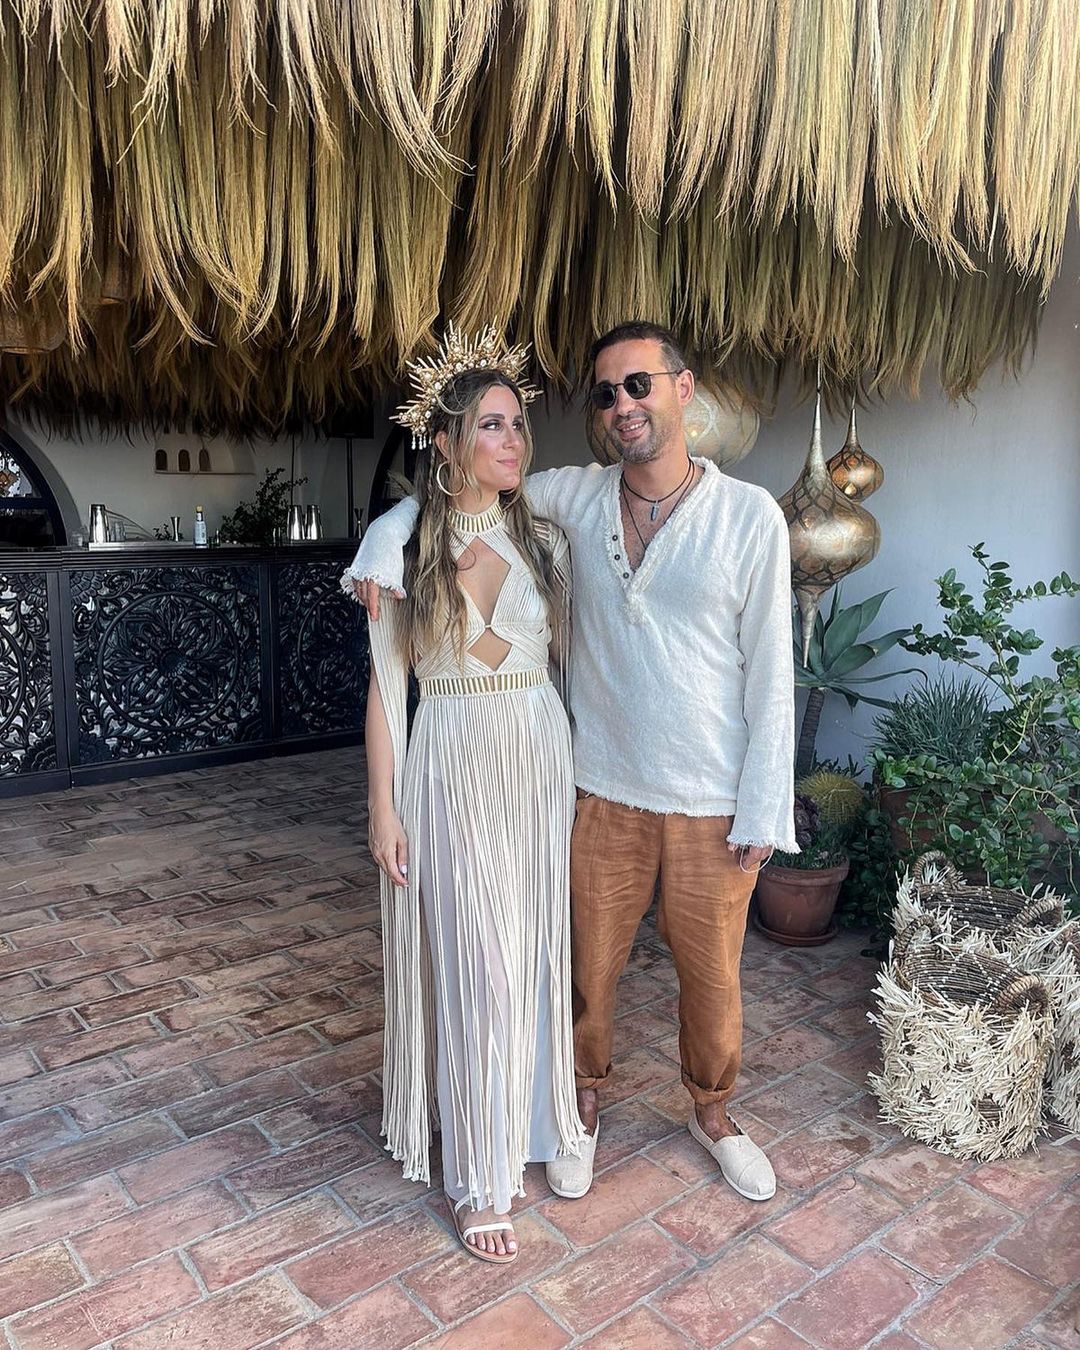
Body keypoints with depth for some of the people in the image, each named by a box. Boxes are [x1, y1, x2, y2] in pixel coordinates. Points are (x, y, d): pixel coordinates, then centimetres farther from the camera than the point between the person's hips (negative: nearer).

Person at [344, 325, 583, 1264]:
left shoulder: (543, 541, 4)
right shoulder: (405, 544, -4)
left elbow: (570, 660, 9)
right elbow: (386, 683, -4)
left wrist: (583, 771, 6)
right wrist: (383, 805, -6)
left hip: (541, 763, 3)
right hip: (452, 768, -3)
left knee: (533, 951, 11)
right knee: (474, 965, 1)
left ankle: (520, 1129, 34)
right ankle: (478, 1178, 18)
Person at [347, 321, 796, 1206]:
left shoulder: (750, 514, -8)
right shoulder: (577, 497, -1)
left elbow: (769, 670, -7)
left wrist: (764, 806, -9)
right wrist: (382, 544, -9)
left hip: (712, 802, -1)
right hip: (605, 793, 2)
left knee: (713, 975, 16)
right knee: (591, 967, 16)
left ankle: (714, 1115, 44)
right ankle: (585, 1108, 43)